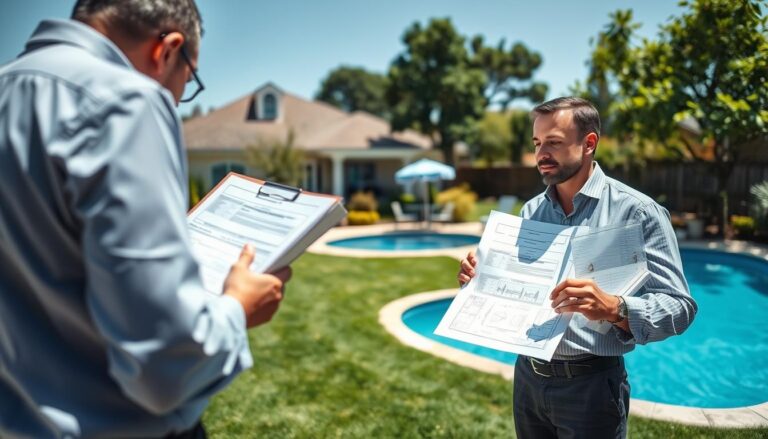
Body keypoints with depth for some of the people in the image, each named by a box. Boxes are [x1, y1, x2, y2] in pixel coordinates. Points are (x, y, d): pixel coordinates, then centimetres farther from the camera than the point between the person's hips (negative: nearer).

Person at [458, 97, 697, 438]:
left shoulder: (637, 212, -11)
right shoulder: (531, 211, 4)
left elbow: (679, 307, -16)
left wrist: (614, 309, -33)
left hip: (590, 383, -5)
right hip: (528, 377, 5)